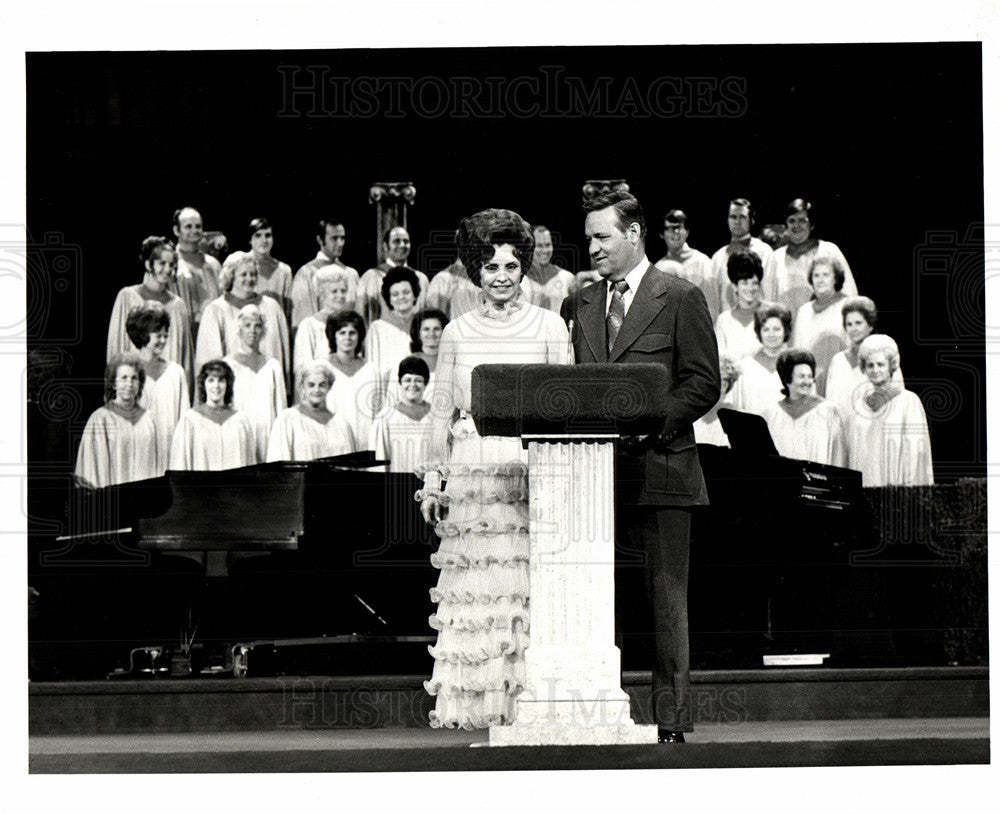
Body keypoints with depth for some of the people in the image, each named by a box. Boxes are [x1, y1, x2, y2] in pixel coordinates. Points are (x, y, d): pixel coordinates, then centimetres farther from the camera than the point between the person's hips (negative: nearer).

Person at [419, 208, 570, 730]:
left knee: (528, 584, -8)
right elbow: (442, 408, 13)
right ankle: (472, 702, -3)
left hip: (533, 466, -1)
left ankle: (529, 698, -6)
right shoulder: (458, 332, 12)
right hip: (473, 467, 1)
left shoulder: (549, 326, 8)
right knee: (474, 587, -4)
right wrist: (433, 475, 5)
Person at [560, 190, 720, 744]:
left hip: (659, 466, -5)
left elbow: (705, 383, -3)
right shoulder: (580, 305, 16)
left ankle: (670, 719, 3)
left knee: (666, 601, -1)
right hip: (598, 470, 5)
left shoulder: (680, 299, 0)